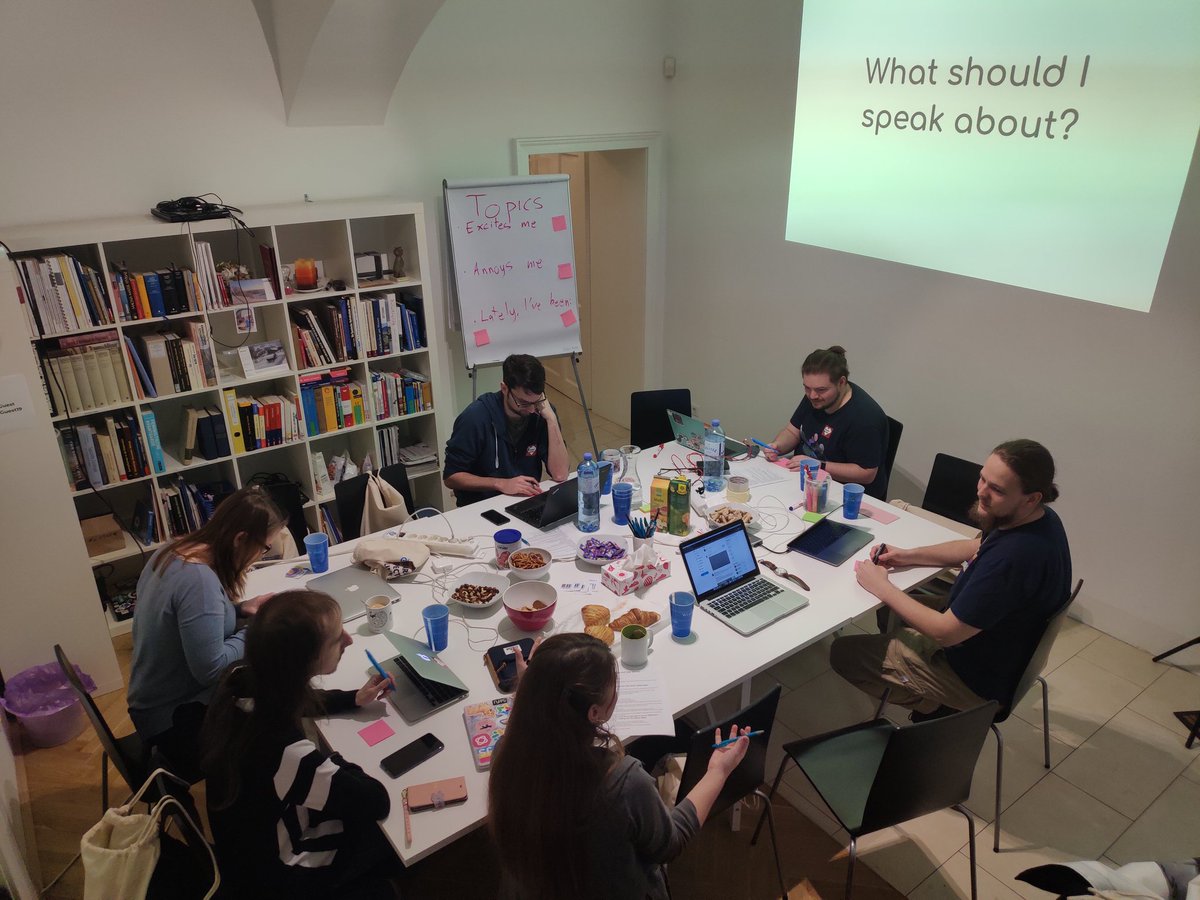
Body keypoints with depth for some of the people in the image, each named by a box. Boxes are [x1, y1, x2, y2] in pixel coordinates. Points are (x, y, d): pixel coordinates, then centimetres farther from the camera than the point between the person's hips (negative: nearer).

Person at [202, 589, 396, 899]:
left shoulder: (243, 681, -21)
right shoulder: (285, 752, -44)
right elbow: (377, 801, -28)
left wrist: (353, 699, 1)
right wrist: (334, 762, -12)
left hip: (253, 839, 7)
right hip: (282, 875, -6)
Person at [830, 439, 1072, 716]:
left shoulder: (1013, 557, -38)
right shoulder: (1040, 519, -8)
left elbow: (946, 632, -28)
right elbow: (976, 547, 12)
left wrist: (882, 587, -17)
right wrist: (908, 556, 0)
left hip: (977, 681, -9)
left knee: (842, 652, -4)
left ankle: (932, 706, 7)